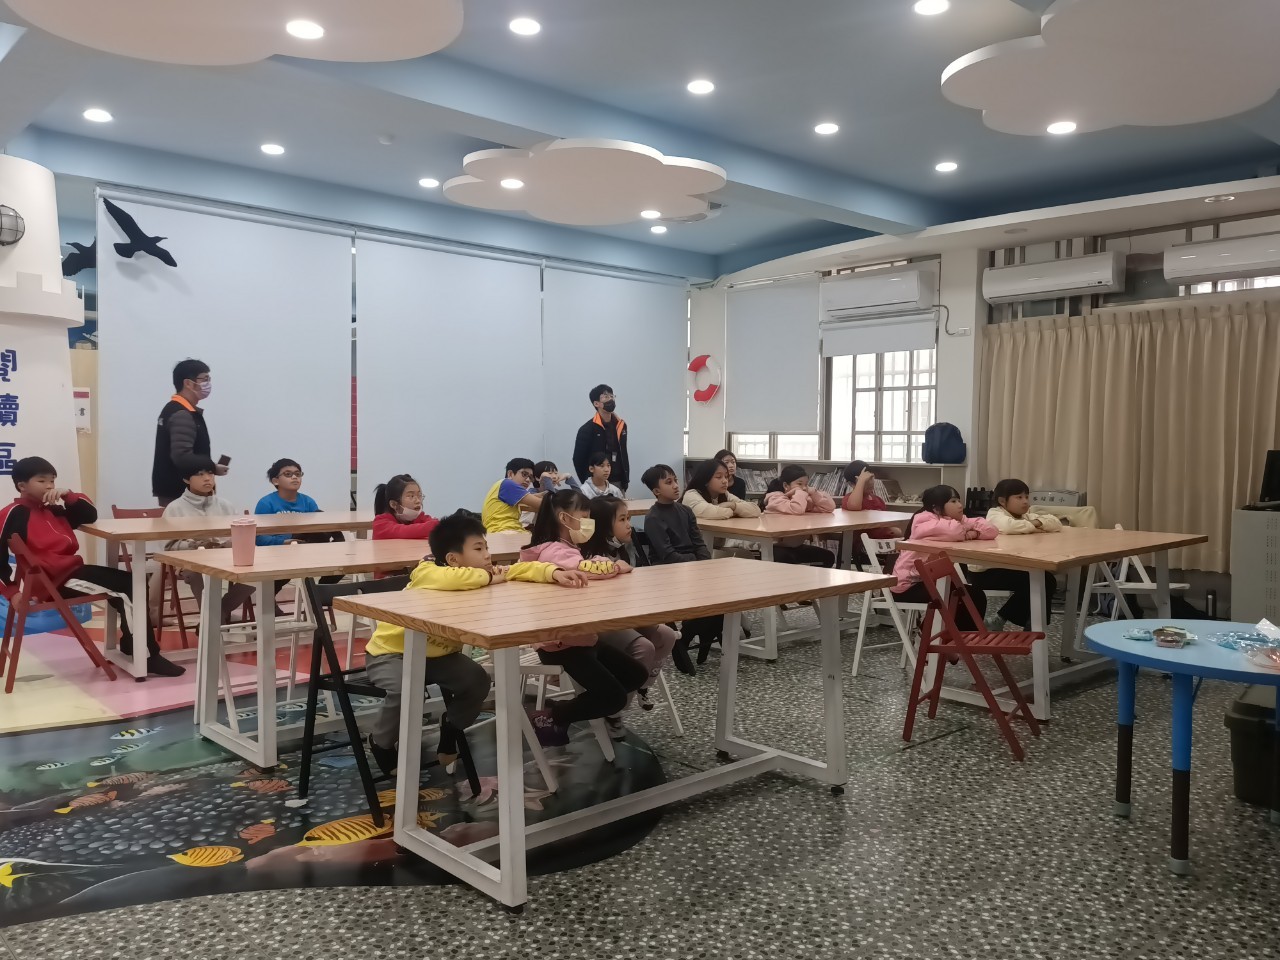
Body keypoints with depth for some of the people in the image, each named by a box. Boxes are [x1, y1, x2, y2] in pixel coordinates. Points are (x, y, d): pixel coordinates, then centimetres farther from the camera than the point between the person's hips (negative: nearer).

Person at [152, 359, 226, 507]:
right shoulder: (182, 415, -17)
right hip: (179, 493, -10)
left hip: (172, 490, 10)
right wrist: (213, 468, -14)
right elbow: (182, 457, -26)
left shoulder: (174, 409, 16)